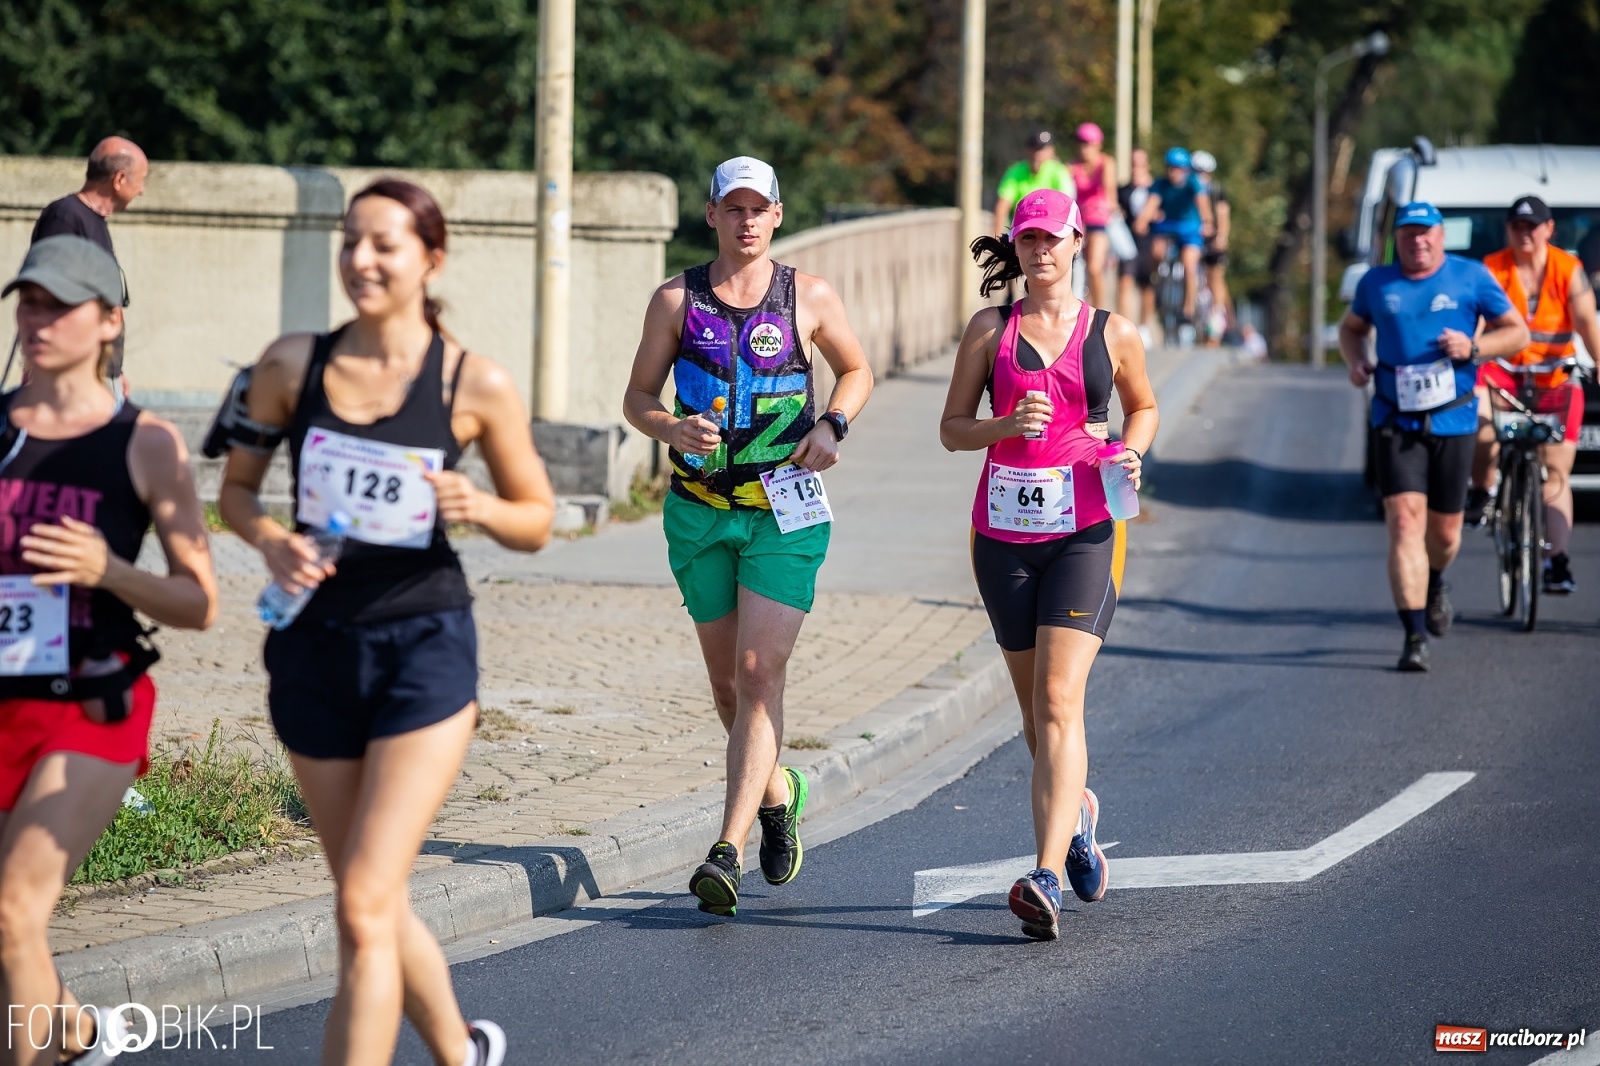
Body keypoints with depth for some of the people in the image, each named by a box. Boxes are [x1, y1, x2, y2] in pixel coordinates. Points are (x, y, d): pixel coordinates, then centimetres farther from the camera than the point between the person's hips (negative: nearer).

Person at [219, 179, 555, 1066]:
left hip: (425, 651, -4)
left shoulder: (476, 386, -6)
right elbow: (235, 487, 9)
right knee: (375, 903, 16)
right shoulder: (292, 365, -1)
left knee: (364, 909, -14)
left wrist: (480, 509, -18)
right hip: (314, 649, 4)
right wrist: (271, 542, -12)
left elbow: (537, 521, 4)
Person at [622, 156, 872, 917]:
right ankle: (776, 789, 39)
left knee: (760, 675, -13)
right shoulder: (677, 300, 2)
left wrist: (832, 425, -3)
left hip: (785, 511, -2)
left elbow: (856, 372, 17)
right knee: (727, 681, 10)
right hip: (698, 511, 2)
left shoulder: (809, 298, 1)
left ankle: (728, 849, -18)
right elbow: (636, 399, 6)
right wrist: (672, 429, -16)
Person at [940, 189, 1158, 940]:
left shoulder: (1113, 334, 4)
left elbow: (1143, 406, 20)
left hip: (1083, 533, -3)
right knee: (1034, 707, 13)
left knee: (1059, 702, -16)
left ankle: (1047, 876, -26)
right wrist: (1006, 425, -14)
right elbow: (952, 429, 6)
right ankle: (1077, 810, 44)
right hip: (1004, 533, 3)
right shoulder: (990, 330, 5)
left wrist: (1132, 453, -1)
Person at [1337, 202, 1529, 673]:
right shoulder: (1377, 282, 7)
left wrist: (1474, 347, -14)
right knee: (1404, 521, -15)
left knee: (1445, 530, 10)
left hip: (1453, 421, 0)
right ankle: (1415, 637, -18)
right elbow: (1351, 326, 24)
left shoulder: (1471, 277, 2)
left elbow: (1518, 332, 4)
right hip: (1396, 422, 0)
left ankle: (1436, 584, 47)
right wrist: (1355, 360, 2)